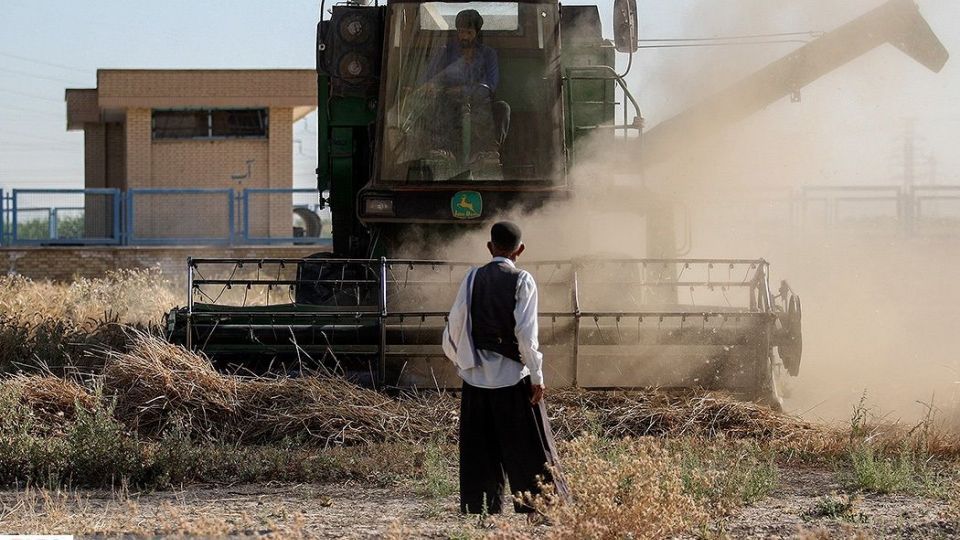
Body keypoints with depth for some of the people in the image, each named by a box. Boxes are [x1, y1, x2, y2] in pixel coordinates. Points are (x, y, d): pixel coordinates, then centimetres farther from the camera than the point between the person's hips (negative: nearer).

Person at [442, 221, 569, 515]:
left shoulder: (473, 278, 2)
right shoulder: (522, 281, -7)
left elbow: (455, 324, 2)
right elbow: (526, 332, -13)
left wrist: (458, 358, 19)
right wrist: (536, 375, -9)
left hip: (476, 376, 3)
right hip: (513, 375, -3)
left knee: (479, 448, 9)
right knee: (525, 447, 3)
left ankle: (477, 507, 9)